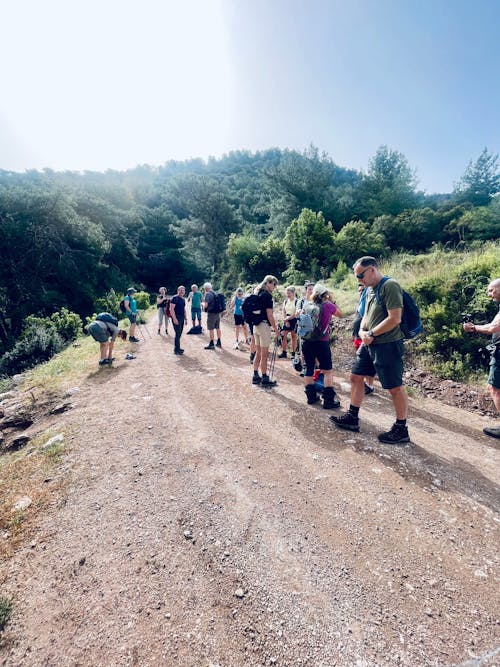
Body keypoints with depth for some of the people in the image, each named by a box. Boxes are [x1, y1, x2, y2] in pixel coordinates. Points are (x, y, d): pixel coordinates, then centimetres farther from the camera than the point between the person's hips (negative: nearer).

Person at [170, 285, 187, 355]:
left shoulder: (183, 299, 16)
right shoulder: (174, 298, -8)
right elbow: (171, 309, -14)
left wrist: (185, 318, 18)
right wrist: (174, 319, -20)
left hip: (182, 318, 8)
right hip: (176, 318, -8)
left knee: (179, 334, 11)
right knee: (178, 333, -8)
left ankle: (176, 348, 20)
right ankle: (176, 350, -2)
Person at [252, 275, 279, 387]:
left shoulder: (257, 293, 15)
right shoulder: (267, 295, -12)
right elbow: (269, 314, -16)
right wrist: (275, 328, -9)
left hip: (256, 325, 9)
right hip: (264, 325, -9)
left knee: (258, 353, 15)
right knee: (264, 354, -2)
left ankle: (256, 376, 21)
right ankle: (264, 379, 4)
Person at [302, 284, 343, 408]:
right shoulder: (328, 305, -5)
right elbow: (340, 314, 12)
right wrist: (332, 301, 14)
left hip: (307, 341, 4)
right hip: (322, 342, -4)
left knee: (309, 368, 14)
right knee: (328, 371, 5)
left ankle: (311, 396, 20)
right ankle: (329, 400, 5)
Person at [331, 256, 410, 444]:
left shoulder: (390, 286, -15)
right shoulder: (370, 289, 12)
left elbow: (394, 319, -22)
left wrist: (371, 334, -13)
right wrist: (362, 331, -2)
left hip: (387, 345, -9)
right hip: (369, 344, 9)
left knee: (395, 387, 2)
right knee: (356, 377, 13)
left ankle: (401, 430, 18)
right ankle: (352, 417, 26)